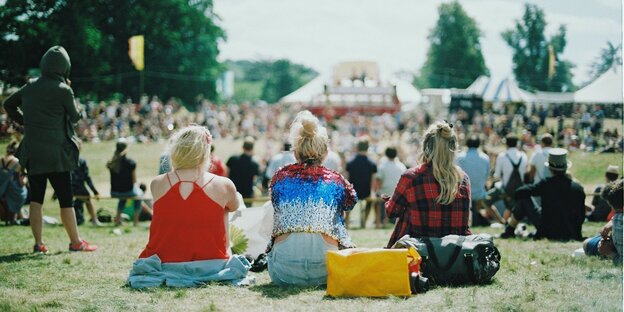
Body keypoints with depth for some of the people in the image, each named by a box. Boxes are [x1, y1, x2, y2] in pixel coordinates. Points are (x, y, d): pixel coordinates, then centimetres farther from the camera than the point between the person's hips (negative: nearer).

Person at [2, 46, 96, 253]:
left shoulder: (30, 87, 6)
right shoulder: (63, 90, -11)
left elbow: (8, 105, 17)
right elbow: (75, 117, 3)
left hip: (32, 152, 5)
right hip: (56, 153, -5)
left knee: (36, 198, 10)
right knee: (65, 199, 2)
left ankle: (38, 243, 10)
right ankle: (76, 242, 9)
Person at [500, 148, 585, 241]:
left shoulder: (546, 185, -14)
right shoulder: (578, 188, -6)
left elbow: (520, 193, -15)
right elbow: (581, 216, 2)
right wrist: (576, 232, 18)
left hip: (549, 232, -3)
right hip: (572, 234, 4)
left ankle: (509, 231, 25)